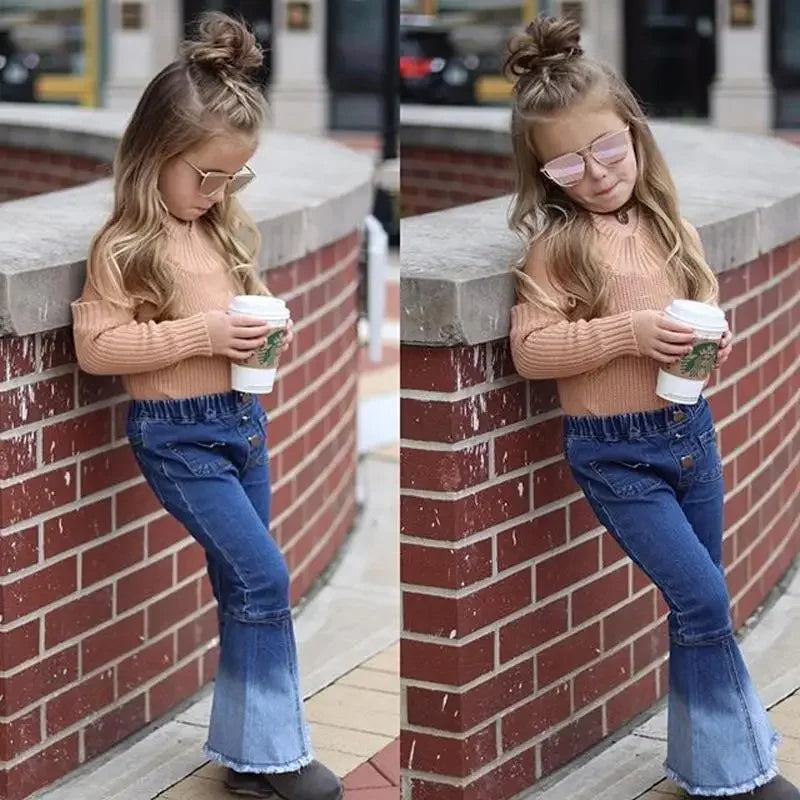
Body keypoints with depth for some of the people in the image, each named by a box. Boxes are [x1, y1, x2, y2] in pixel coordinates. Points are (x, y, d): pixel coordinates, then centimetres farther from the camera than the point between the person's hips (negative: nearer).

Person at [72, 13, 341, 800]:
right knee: (264, 578, -12)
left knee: (243, 589, 12)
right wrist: (200, 334, -24)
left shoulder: (225, 228, 6)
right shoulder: (125, 246, -15)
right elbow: (94, 346, -20)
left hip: (243, 419, 7)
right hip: (177, 435, -7)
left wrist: (262, 332, -1)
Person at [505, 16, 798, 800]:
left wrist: (714, 338, -6)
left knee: (699, 604, 13)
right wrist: (627, 331, -23)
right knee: (702, 598, -9)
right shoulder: (557, 245, -12)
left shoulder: (670, 227, 3)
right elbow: (528, 349, -16)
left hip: (690, 429, 6)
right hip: (613, 450, -5)